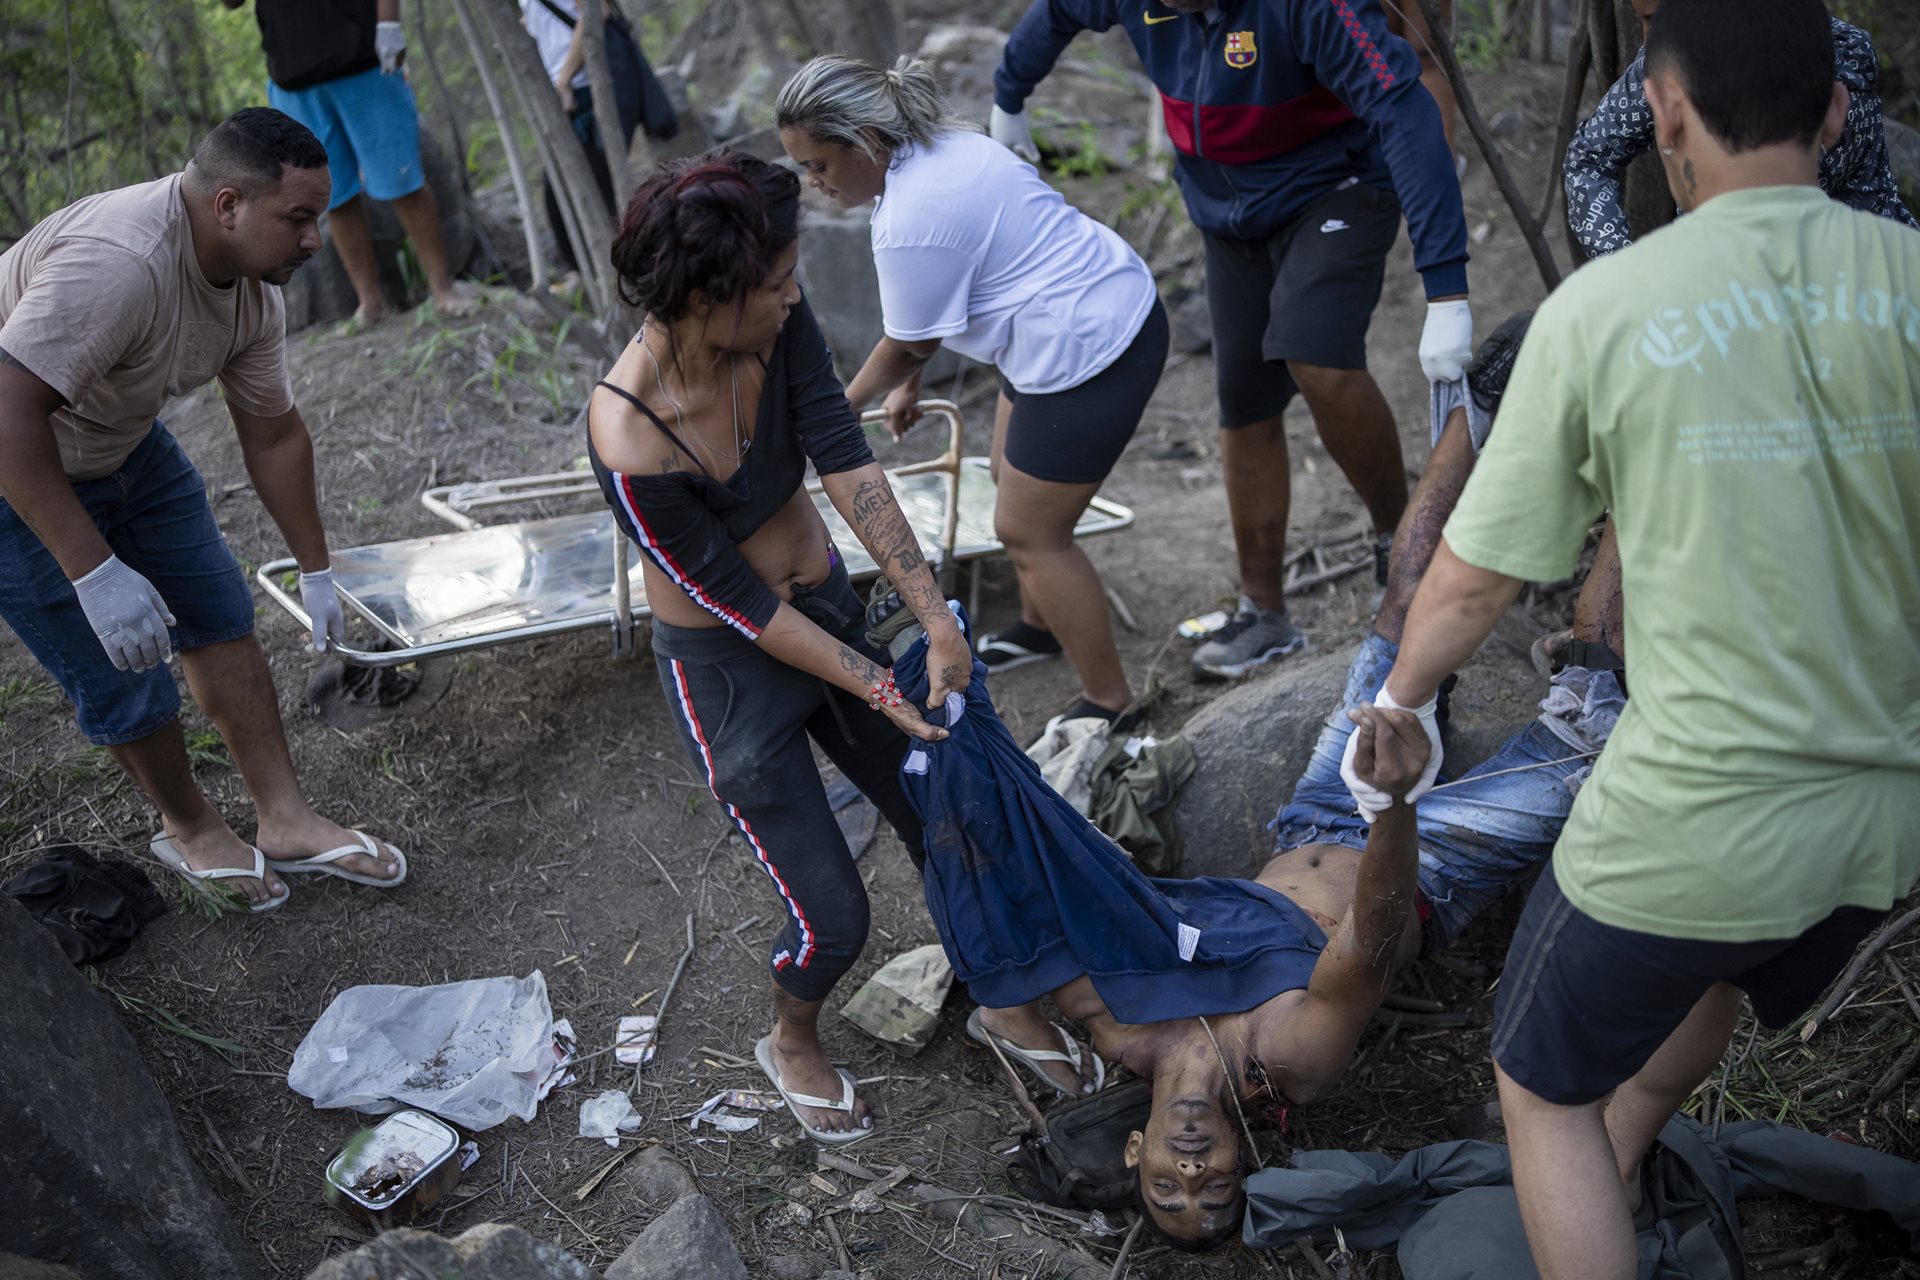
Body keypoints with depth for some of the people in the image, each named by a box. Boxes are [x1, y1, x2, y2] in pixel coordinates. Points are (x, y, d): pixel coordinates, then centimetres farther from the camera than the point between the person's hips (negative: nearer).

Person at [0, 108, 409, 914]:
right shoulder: (117, 263, -36)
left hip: (123, 446, 8)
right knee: (126, 685, -3)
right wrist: (96, 574, -39)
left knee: (219, 613, 6)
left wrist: (316, 573, 7)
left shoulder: (253, 285, -8)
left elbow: (274, 436, 3)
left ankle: (286, 822, 15)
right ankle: (189, 830, 23)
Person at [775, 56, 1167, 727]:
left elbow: (909, 344, -10)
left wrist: (851, 398, 7)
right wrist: (909, 386, 24)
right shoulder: (936, 147, 5)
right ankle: (1038, 626, 47)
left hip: (1087, 353, -11)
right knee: (1013, 479, 25)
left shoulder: (912, 220, -26)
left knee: (1029, 530, -1)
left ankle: (1110, 704, 10)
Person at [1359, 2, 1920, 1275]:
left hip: (1699, 821, -6)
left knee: (1543, 1083, 19)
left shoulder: (1602, 306, -13)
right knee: (1709, 978, 35)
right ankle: (1617, 1171, 61)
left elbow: (1475, 583, -6)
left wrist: (1398, 701, 13)